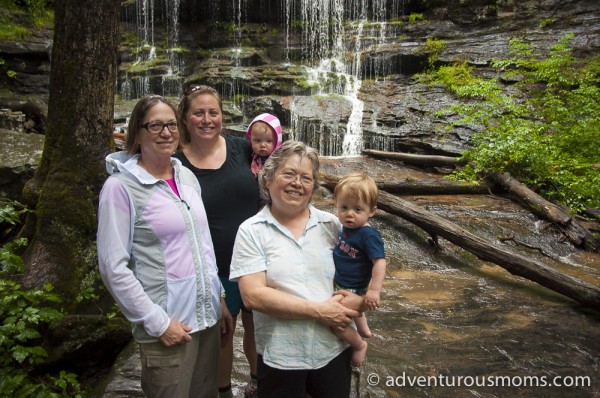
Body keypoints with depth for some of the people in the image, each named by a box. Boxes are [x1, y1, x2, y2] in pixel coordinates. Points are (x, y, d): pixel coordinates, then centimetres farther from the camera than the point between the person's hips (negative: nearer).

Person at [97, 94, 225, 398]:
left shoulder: (187, 177, 6)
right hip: (167, 327, -6)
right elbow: (113, 267, -14)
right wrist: (158, 322, -14)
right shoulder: (120, 186, -12)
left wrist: (218, 296, 13)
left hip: (207, 316, 6)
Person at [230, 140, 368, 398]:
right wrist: (318, 311, -18)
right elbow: (253, 296, -15)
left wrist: (358, 299, -13)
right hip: (280, 357, -2)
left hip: (335, 350, 3)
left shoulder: (331, 224, 2)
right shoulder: (251, 231, -7)